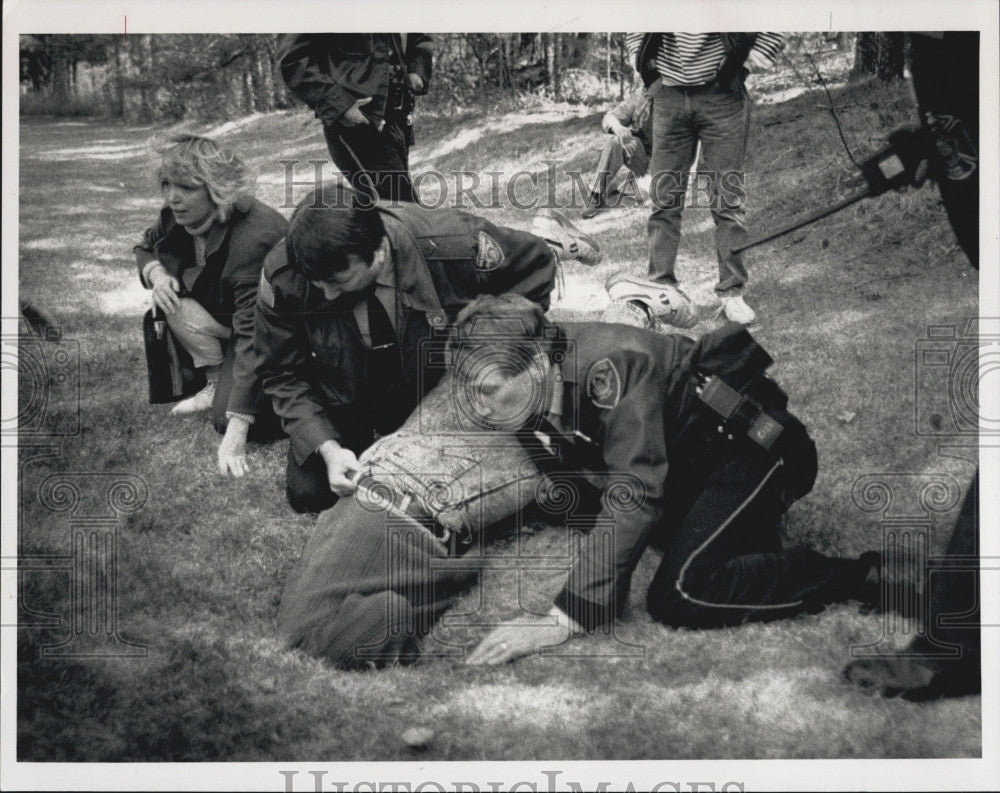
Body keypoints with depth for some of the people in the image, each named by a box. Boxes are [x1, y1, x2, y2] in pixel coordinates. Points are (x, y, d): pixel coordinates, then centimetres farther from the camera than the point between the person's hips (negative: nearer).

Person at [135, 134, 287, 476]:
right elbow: (145, 246, 14)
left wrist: (235, 434, -44)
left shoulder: (252, 239, -37)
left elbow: (253, 335, -40)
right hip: (227, 312, 8)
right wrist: (155, 272, -15)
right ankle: (217, 383, -1)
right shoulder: (178, 217, -12)